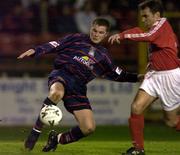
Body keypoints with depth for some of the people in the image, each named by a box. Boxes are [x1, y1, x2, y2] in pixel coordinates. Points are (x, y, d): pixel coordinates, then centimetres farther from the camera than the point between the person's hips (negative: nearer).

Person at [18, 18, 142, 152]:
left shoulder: (103, 55, 23)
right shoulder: (77, 39, 13)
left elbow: (118, 75, 28)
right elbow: (54, 46, 5)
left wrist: (136, 77, 16)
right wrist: (35, 51, -9)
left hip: (78, 87, 4)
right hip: (62, 75, -4)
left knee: (89, 128, -10)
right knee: (57, 93, -44)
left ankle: (57, 138, 17)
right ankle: (35, 132, -30)